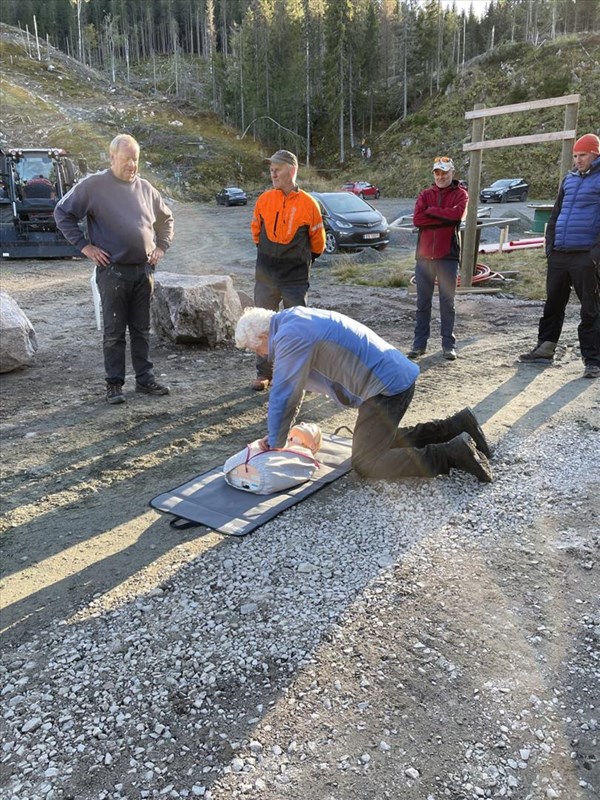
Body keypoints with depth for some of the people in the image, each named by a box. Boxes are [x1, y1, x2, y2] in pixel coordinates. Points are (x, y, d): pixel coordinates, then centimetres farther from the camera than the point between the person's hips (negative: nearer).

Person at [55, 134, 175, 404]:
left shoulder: (144, 188, 11)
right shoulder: (93, 185, -3)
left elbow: (166, 218, 25)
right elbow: (62, 213, 0)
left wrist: (162, 246, 13)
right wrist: (85, 246, -6)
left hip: (144, 270, 4)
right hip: (113, 271, -4)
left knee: (142, 329, 10)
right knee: (114, 331, 1)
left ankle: (145, 378, 19)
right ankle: (114, 384, 9)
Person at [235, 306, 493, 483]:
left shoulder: (290, 336, -19)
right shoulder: (293, 320, 14)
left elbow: (283, 396, -17)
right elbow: (292, 388, 21)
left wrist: (275, 444, -1)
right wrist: (276, 434, 21)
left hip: (388, 386, -10)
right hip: (397, 375, 10)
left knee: (365, 464, -4)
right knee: (380, 439, 26)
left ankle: (452, 453, -7)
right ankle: (456, 426, 22)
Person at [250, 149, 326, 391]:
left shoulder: (308, 203, -7)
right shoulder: (264, 200, 1)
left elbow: (317, 242, 4)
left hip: (295, 279, -3)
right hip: (265, 277, 3)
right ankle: (264, 373, 20)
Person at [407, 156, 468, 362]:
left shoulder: (460, 194, 4)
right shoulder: (425, 194, 11)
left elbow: (458, 213, -17)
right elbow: (417, 219, -6)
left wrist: (431, 211, -7)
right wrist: (445, 218, -11)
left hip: (447, 256, -2)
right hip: (424, 255, 3)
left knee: (447, 303, 4)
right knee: (422, 303, 6)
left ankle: (448, 344, 11)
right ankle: (419, 343, 13)